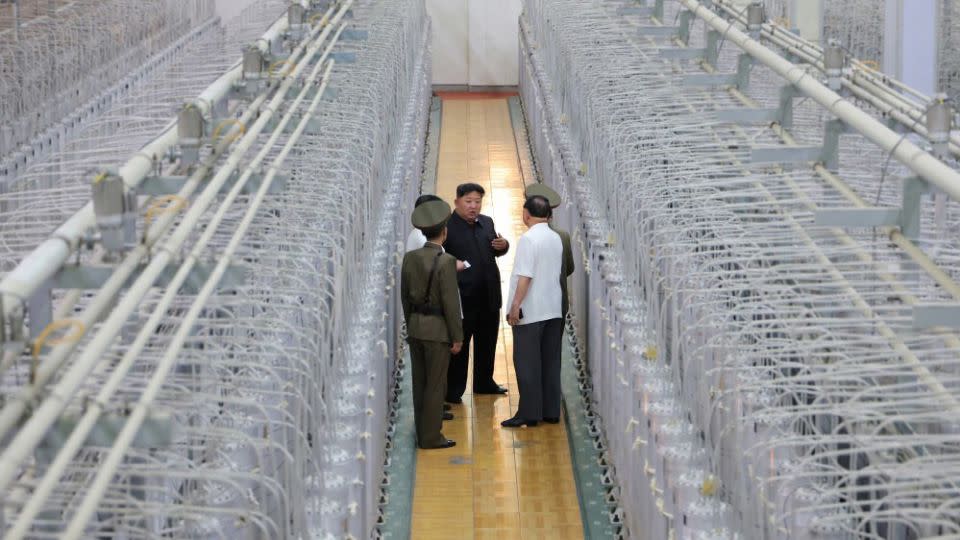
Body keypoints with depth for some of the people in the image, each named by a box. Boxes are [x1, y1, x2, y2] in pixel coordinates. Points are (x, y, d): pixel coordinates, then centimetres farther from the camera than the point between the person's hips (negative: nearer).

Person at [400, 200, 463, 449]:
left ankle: (423, 434, 20)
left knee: (420, 383, 13)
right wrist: (457, 337, -9)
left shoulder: (410, 258, 1)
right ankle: (431, 437, 5)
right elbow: (451, 302, -17)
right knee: (435, 385, 1)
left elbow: (405, 296, 9)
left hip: (415, 328, 6)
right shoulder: (445, 262, -18)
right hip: (438, 330, -6)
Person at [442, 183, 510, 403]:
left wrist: (503, 246, 0)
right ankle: (453, 390, 10)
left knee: (487, 343, 19)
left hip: (489, 296, 7)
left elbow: (495, 251, 20)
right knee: (459, 345, 2)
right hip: (462, 298, -7)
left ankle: (484, 382, 34)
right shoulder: (447, 227, -14)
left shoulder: (486, 222, 9)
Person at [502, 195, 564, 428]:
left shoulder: (528, 239, -14)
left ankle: (529, 413, -2)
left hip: (531, 312, -7)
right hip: (554, 309, 7)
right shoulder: (556, 239, 10)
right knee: (551, 362, 10)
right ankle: (551, 411, 13)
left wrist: (515, 305, -15)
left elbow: (525, 276, -19)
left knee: (527, 364, -2)